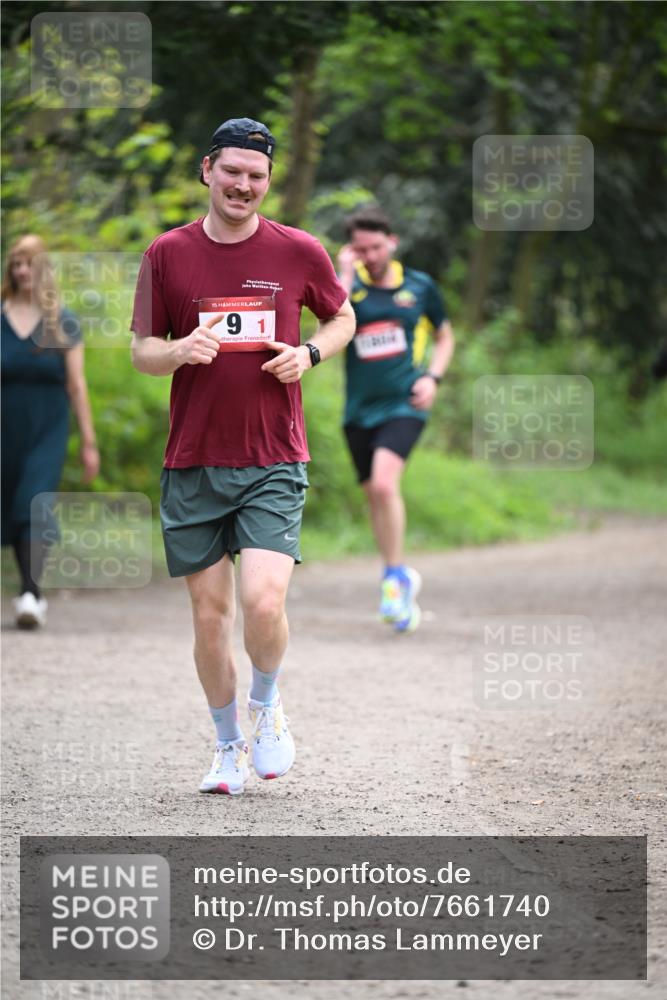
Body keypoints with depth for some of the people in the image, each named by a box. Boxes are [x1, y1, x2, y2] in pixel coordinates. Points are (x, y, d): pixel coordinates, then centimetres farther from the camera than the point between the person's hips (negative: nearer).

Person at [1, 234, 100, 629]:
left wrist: (89, 442, 2)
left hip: (49, 430, -2)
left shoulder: (63, 323, 1)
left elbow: (77, 385, 2)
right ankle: (32, 592, 26)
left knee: (36, 508, -18)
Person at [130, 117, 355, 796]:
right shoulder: (168, 254, 2)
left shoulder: (300, 253, 1)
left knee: (263, 601, -17)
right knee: (209, 614, 5)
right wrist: (180, 350, -15)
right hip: (192, 465, 1)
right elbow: (142, 351, 7)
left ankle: (266, 703, 13)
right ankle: (228, 745, 24)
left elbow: (342, 316, 18)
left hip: (273, 463, -1)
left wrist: (309, 353, -3)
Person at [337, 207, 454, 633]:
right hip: (360, 407, 3)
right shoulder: (350, 285, 1)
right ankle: (403, 583, 24)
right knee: (375, 494, 8)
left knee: (384, 482, -23)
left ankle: (396, 574, -10)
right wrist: (346, 274, -15)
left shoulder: (421, 286, 3)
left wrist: (432, 377, 0)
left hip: (403, 405, -3)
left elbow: (445, 336, 16)